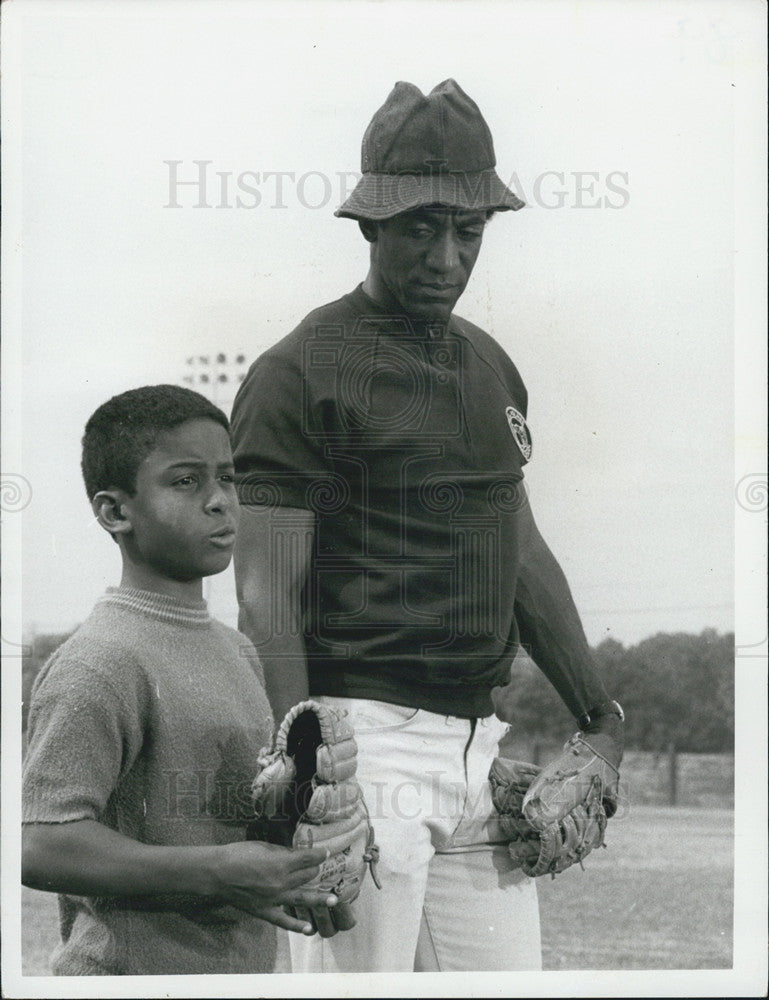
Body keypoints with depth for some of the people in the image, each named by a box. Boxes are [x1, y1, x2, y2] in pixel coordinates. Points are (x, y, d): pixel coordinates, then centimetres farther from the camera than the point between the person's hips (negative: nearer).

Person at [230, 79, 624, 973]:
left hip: (484, 737, 7)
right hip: (367, 738, -7)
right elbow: (267, 602, -11)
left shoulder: (491, 367, 16)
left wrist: (598, 715, 20)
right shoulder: (301, 373, -7)